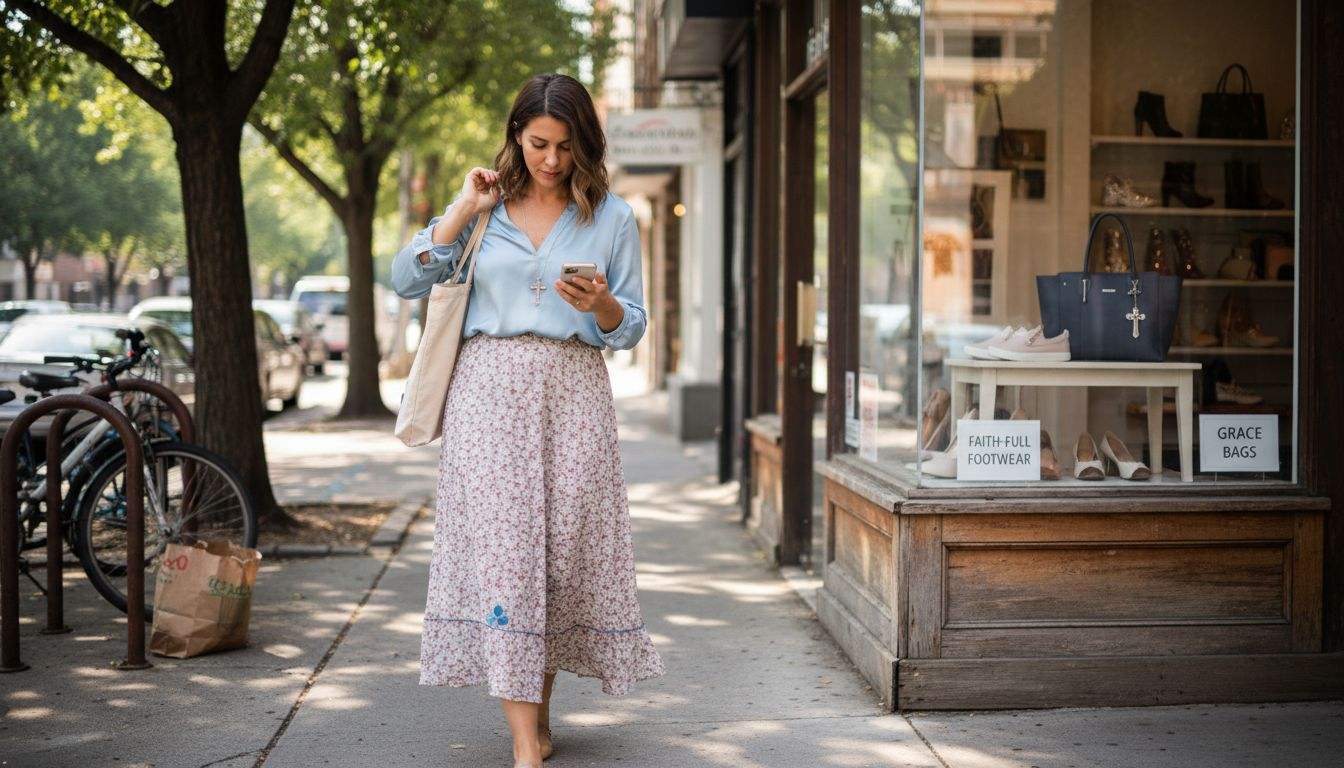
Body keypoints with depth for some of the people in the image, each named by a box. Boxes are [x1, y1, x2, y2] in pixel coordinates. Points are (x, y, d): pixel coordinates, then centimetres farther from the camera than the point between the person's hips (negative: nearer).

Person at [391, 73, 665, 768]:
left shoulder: (611, 218, 9)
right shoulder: (485, 208, 11)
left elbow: (631, 327, 8)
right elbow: (407, 280, 3)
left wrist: (600, 306, -14)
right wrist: (465, 209, -3)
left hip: (573, 393, 1)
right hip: (489, 388, 0)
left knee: (566, 543, 0)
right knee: (499, 543, -10)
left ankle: (539, 705, 20)